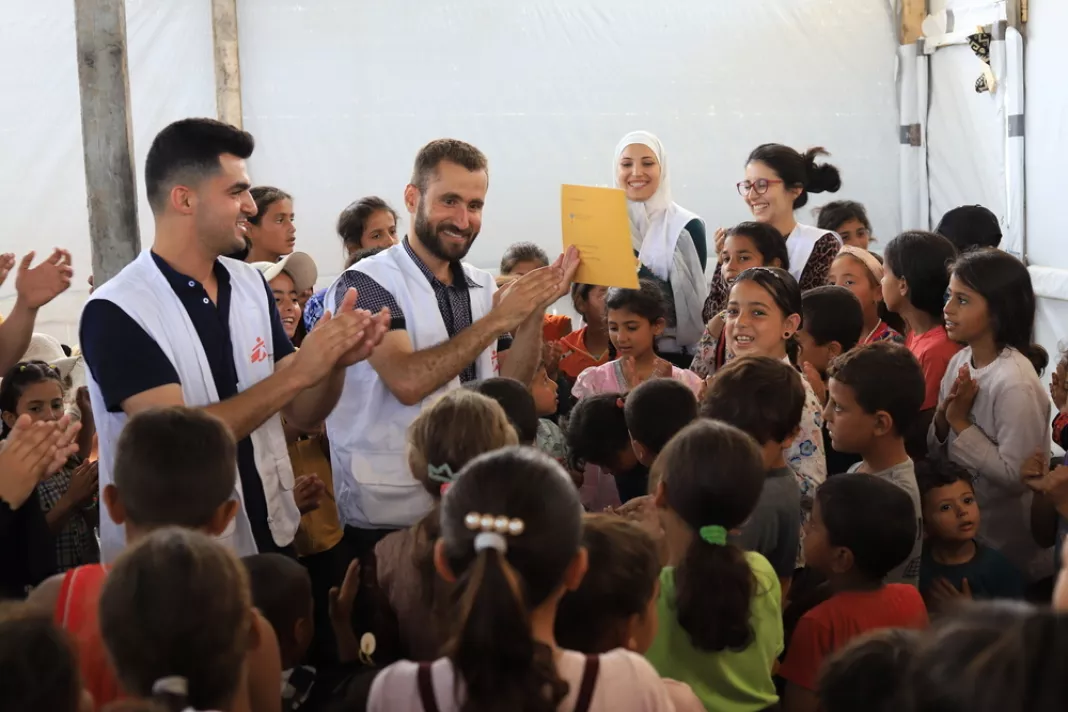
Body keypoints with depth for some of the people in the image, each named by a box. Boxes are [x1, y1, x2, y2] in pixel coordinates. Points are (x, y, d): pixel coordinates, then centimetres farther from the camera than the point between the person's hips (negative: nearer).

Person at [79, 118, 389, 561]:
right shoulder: (115, 312, -15)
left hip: (270, 542, 5)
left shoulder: (252, 286, 3)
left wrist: (335, 363, -14)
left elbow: (302, 416, 6)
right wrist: (295, 372, -24)